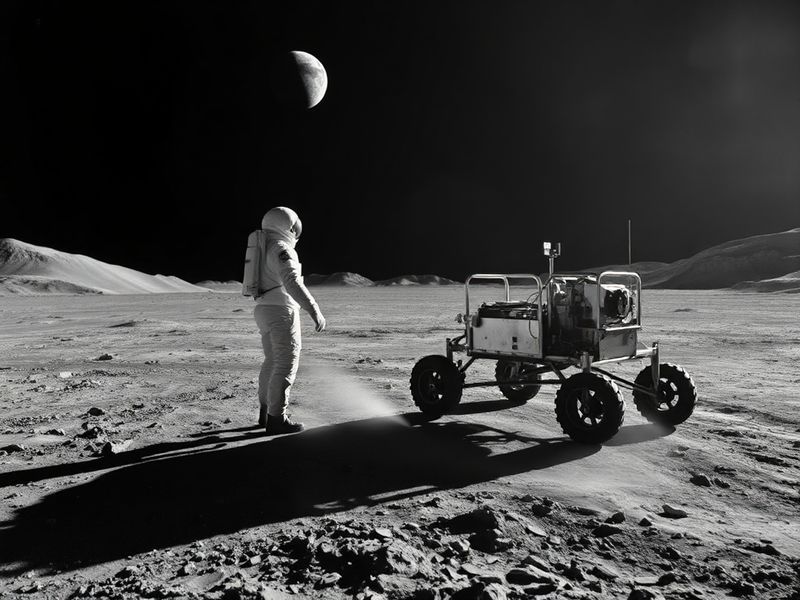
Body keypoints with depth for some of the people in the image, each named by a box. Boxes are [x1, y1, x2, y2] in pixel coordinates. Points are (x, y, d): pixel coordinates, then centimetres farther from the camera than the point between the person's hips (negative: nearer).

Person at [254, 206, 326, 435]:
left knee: (272, 362, 18)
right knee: (286, 365, -7)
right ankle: (276, 419, -5)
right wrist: (315, 310, -29)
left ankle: (266, 411, 27)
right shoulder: (282, 248, -14)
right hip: (281, 311, -10)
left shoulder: (263, 247, 17)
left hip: (263, 310, 10)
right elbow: (292, 283, -26)